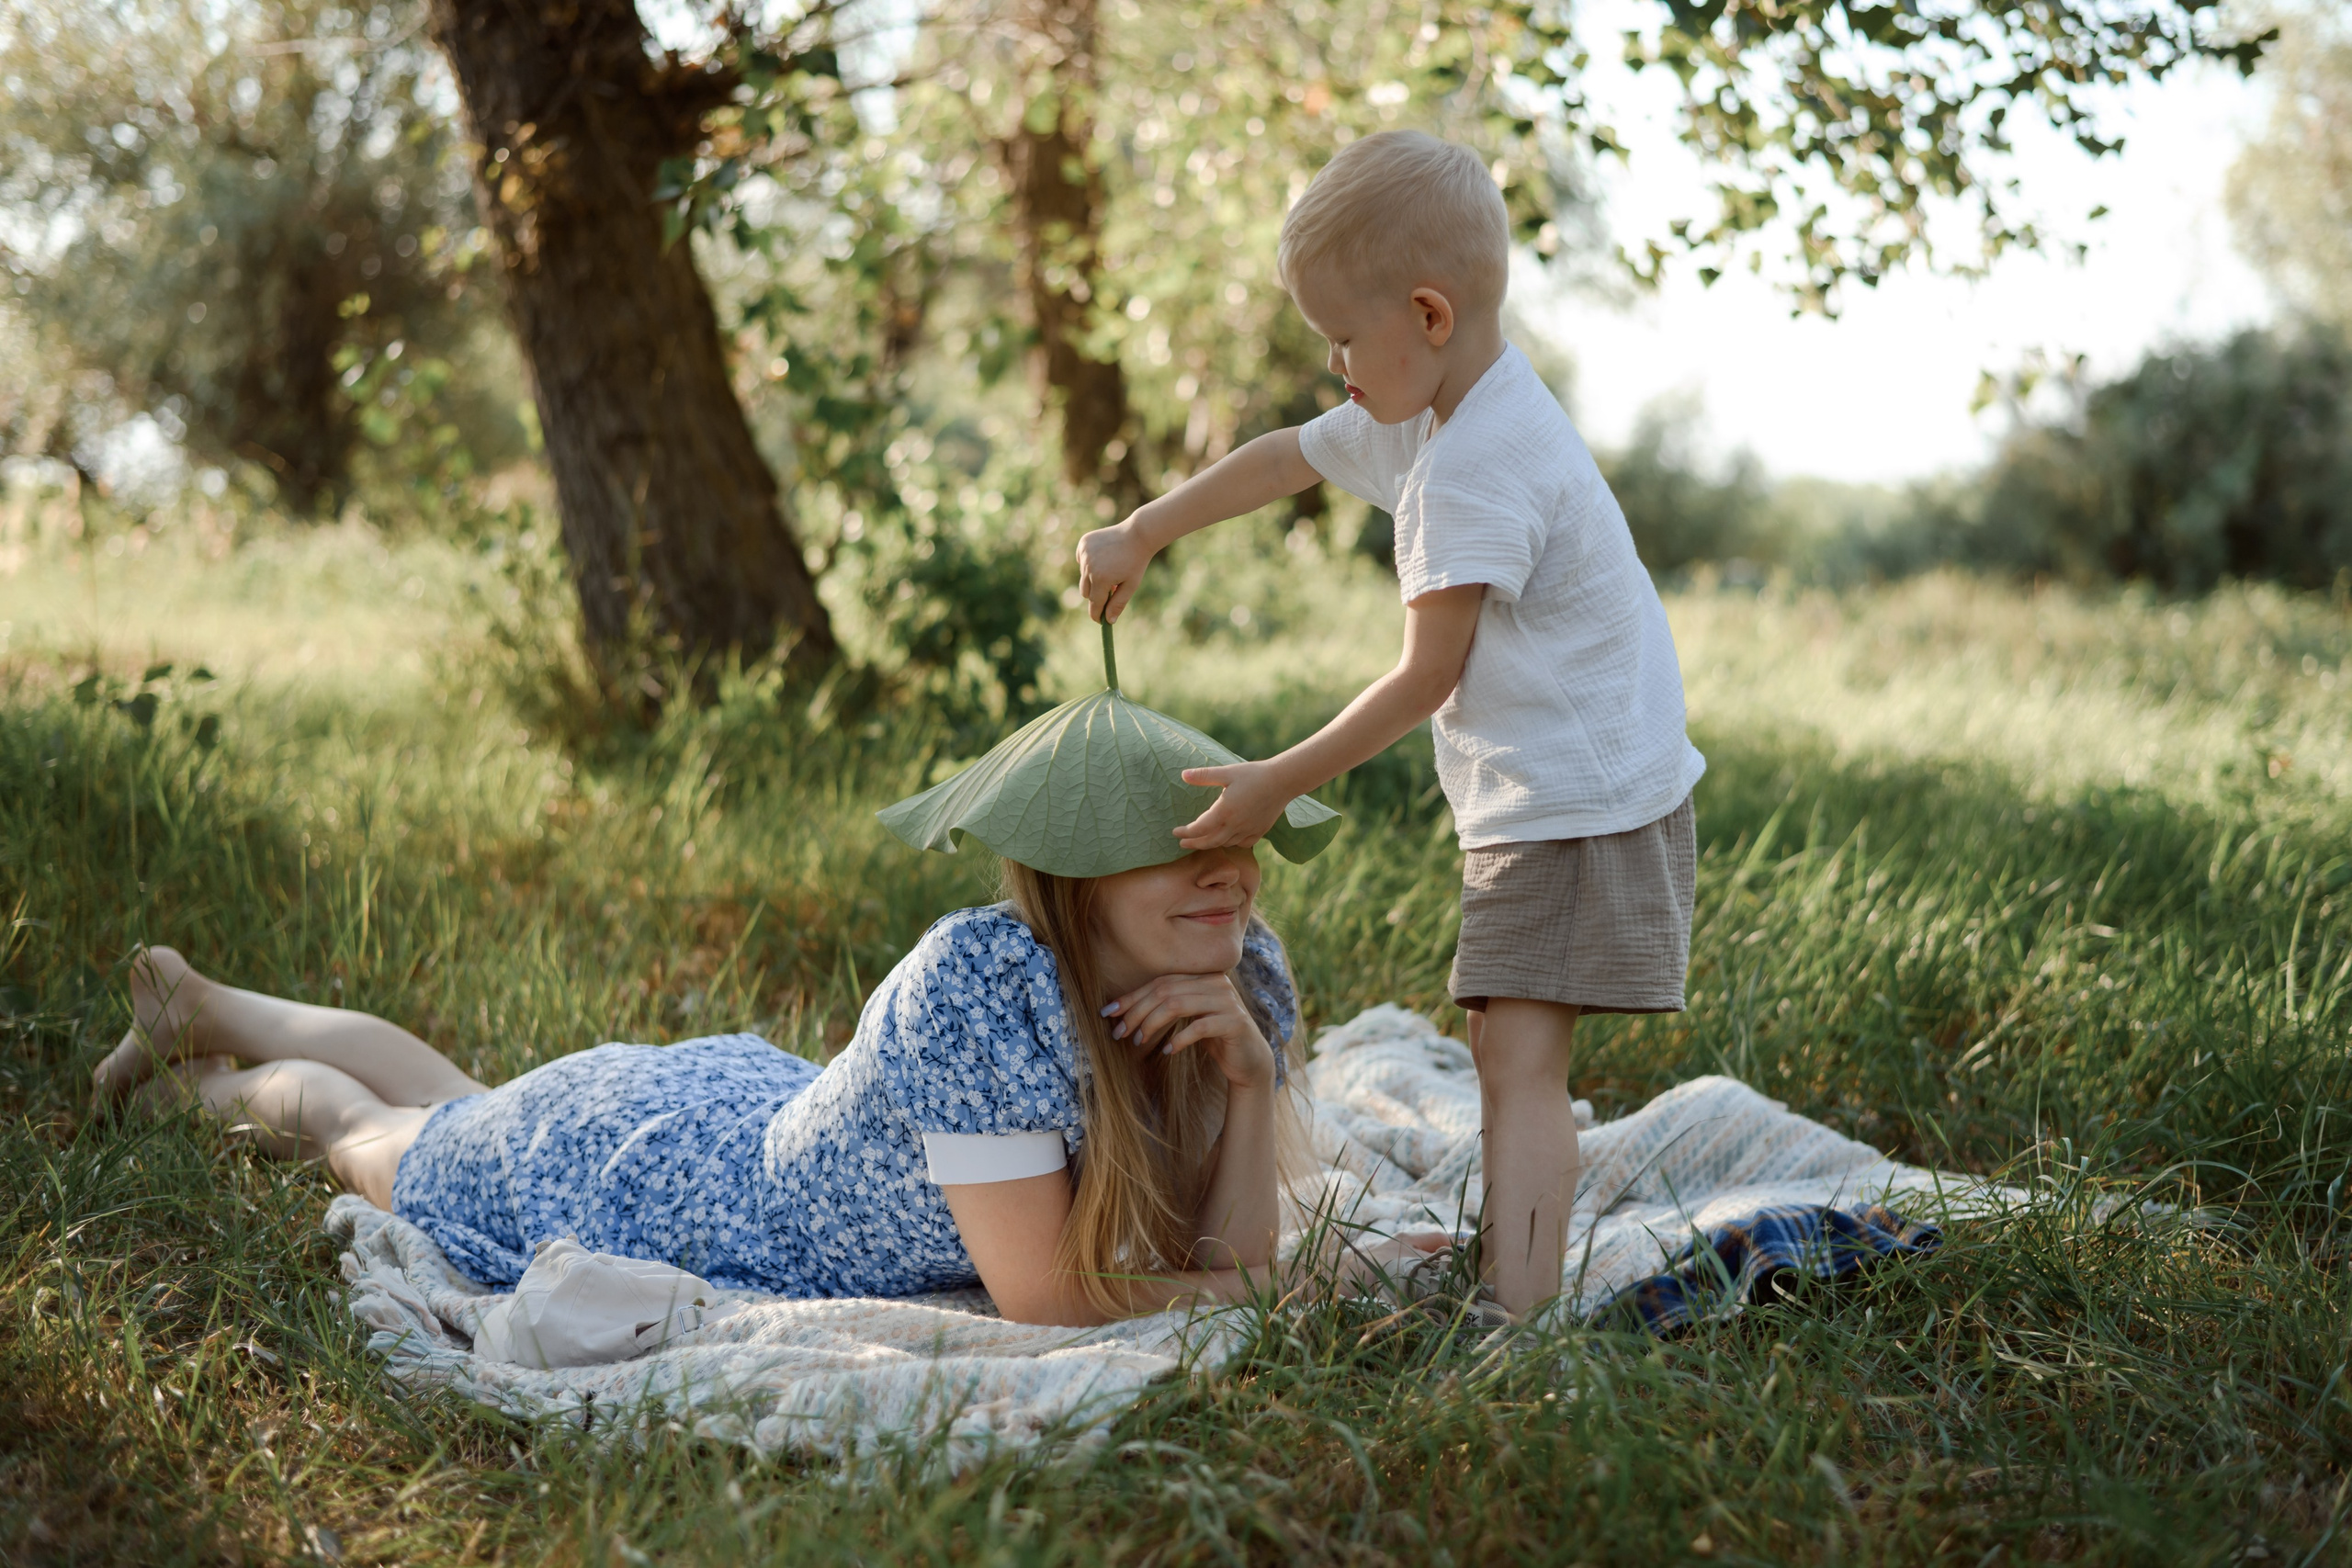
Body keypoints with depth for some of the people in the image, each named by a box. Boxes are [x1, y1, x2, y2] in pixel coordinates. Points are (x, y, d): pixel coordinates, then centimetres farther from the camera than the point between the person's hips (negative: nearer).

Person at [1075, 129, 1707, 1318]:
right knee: (1506, 1049, 19)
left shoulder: (1480, 462, -23)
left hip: (1585, 807, -11)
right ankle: (1507, 1259, 33)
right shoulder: (1429, 414, 9)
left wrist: (1275, 786, -13)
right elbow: (1285, 459, 25)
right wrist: (1141, 533, 29)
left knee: (1520, 1058, -18)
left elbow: (1426, 677, -20)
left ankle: (1514, 1332, -24)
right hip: (1533, 802, 11)